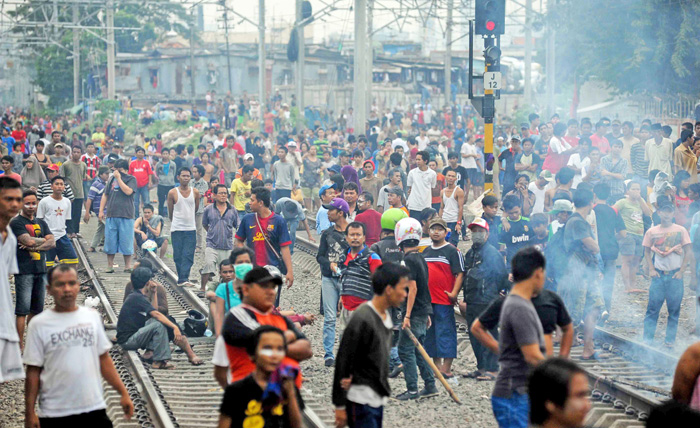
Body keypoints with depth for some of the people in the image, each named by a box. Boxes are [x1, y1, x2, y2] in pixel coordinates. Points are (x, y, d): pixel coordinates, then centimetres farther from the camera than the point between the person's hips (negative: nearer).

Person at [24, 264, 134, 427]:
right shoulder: (39, 324, -2)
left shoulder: (92, 316, 7)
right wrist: (30, 413, -5)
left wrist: (123, 393, 9)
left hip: (94, 409, 2)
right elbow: (33, 371, -2)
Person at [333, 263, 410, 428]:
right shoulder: (361, 319, -17)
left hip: (378, 398, 9)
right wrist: (340, 405, -14)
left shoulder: (386, 317, 10)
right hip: (361, 400, -9)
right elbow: (343, 363, -15)